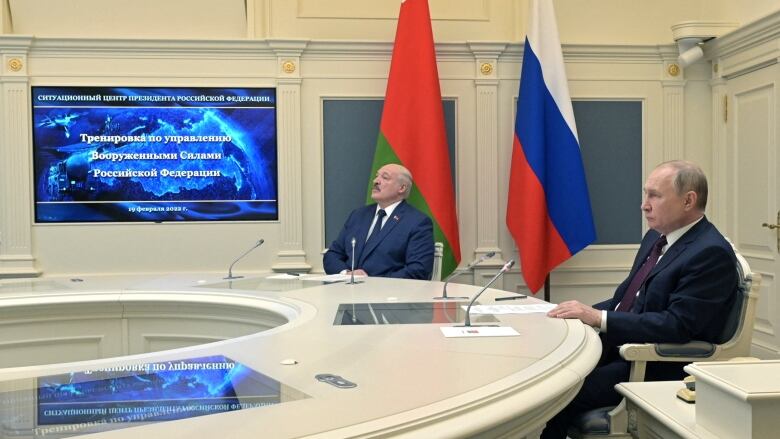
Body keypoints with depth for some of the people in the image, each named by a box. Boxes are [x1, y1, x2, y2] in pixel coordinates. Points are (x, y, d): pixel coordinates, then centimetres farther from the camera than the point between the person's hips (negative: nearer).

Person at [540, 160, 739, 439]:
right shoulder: (656, 238, 13)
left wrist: (599, 317, -24)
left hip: (657, 368, -8)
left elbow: (677, 325, -23)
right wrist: (585, 312, -1)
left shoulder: (712, 253, -15)